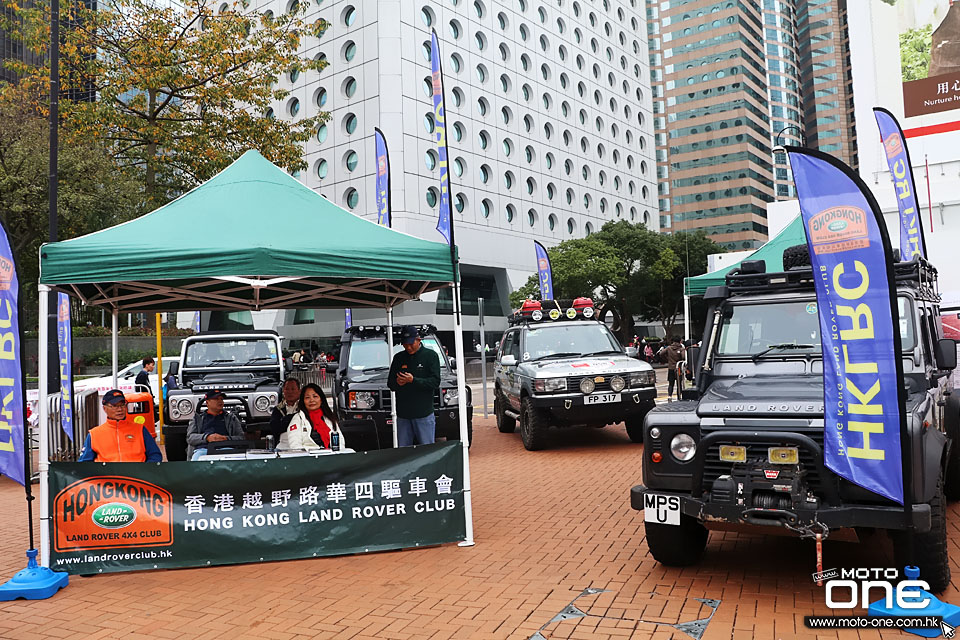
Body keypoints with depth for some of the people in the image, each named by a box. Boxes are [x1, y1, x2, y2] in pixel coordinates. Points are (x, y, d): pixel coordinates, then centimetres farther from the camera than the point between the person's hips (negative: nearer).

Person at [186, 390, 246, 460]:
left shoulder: (231, 418, 27)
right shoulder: (197, 418, 27)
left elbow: (241, 437, 14)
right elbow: (190, 437, 11)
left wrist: (227, 439, -8)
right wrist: (207, 437, -10)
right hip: (202, 449, 0)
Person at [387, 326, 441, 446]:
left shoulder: (430, 356, 1)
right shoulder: (398, 358, 12)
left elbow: (435, 382, -8)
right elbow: (390, 383, 14)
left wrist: (413, 380, -19)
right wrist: (397, 383, -9)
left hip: (424, 414, -4)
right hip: (403, 415, 4)